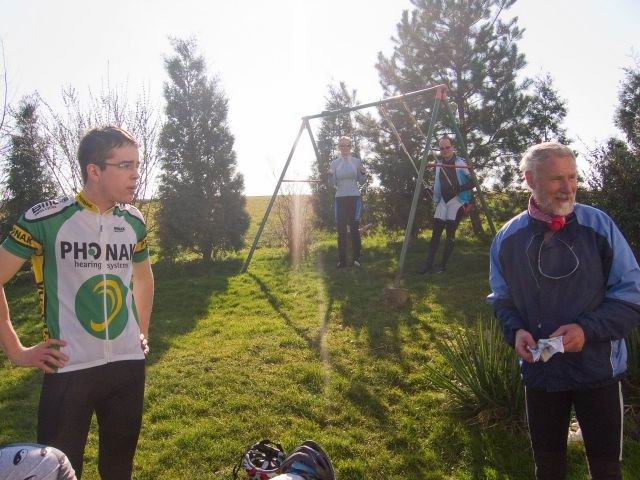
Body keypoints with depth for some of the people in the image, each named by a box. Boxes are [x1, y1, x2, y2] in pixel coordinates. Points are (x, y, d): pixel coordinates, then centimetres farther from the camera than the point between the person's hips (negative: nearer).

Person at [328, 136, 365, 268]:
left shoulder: (356, 161, 3)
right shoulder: (334, 163, 6)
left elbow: (361, 182, 4)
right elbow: (333, 184, 4)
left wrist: (363, 173, -14)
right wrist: (330, 174, -15)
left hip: (354, 197, -1)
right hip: (340, 198, 1)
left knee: (354, 228, -5)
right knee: (341, 229, 0)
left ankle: (356, 258, 1)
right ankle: (342, 260, 4)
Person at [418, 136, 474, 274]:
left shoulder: (461, 163, -7)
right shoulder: (439, 165, 11)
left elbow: (473, 181, -9)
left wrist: (460, 189, -22)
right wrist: (435, 200, 12)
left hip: (457, 201, -5)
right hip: (443, 201, 5)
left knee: (450, 233, -5)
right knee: (435, 232, -1)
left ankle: (442, 265, 2)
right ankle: (428, 264, 1)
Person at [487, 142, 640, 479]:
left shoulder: (599, 226, -11)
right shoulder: (508, 238, -4)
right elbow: (501, 298, 7)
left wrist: (587, 329, -21)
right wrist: (515, 330, -12)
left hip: (598, 369, -2)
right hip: (539, 370, 2)